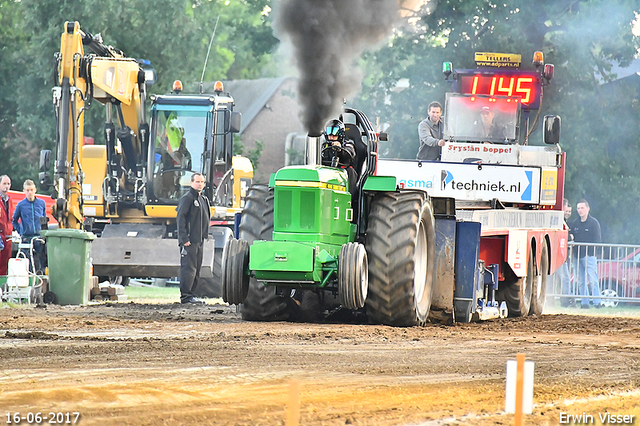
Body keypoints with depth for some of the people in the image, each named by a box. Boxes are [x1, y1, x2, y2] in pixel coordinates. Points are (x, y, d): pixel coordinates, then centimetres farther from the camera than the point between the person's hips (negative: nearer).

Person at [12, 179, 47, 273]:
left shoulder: (41, 203, 7)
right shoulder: (21, 205, 2)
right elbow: (14, 220, 15)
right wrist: (20, 231, 6)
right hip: (26, 238, -1)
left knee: (42, 262, -6)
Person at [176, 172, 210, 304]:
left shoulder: (203, 199, 19)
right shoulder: (187, 198, -8)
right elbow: (181, 218, -14)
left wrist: (205, 235, 16)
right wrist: (184, 238, -20)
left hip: (199, 240, 9)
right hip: (189, 241, -9)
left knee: (196, 269, 10)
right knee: (189, 268, -11)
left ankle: (190, 295, 15)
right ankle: (186, 296, -12)